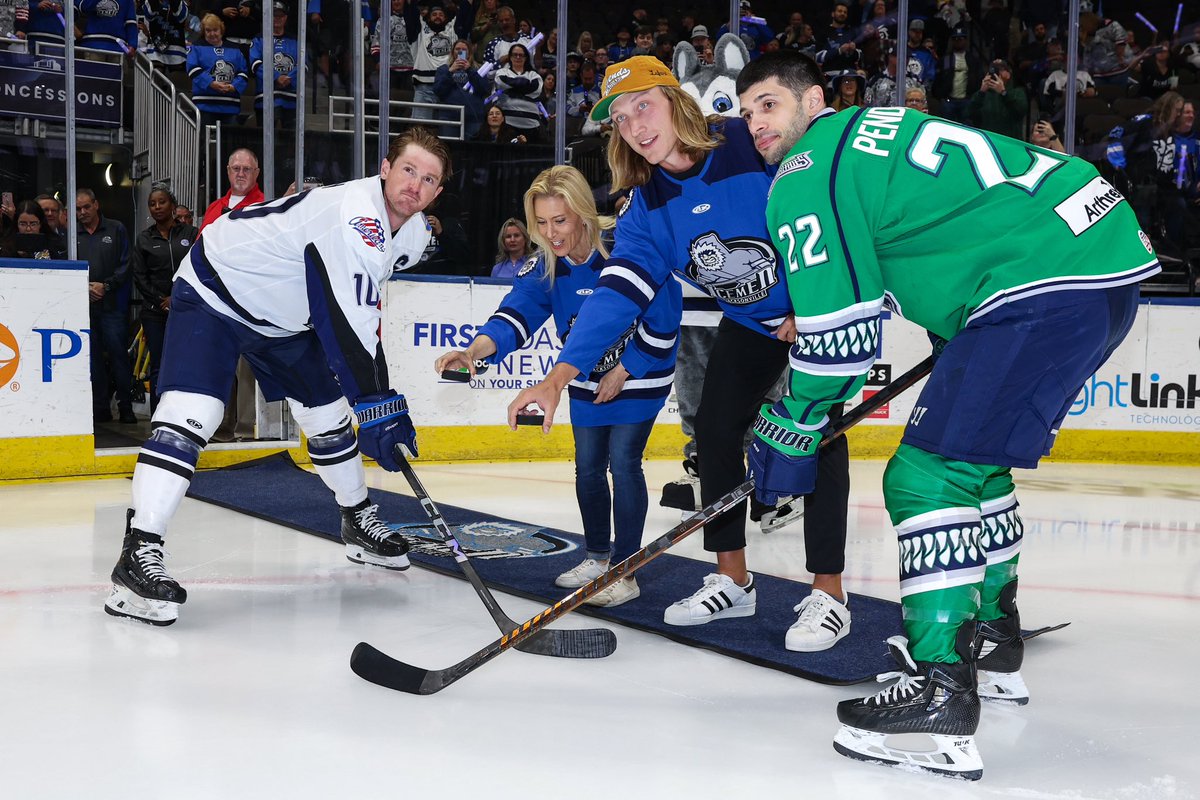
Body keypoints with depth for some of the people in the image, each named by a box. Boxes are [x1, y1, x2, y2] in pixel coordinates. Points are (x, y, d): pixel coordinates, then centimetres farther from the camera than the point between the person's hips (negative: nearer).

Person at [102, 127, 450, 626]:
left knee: (329, 416, 15)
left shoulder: (413, 233, -2)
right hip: (215, 291, -9)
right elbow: (346, 321, -36)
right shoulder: (354, 212, -32)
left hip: (286, 316, 9)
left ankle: (359, 524, 36)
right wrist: (377, 406, -36)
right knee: (191, 413, -24)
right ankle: (138, 556, -26)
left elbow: (363, 309, 14)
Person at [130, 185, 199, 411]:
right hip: (154, 311, 1)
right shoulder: (144, 239, 12)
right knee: (158, 367, -1)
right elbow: (139, 276, 7)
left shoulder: (190, 234, 7)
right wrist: (161, 299, -4)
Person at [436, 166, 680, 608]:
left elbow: (661, 323, -21)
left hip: (640, 373, -6)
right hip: (588, 378, 6)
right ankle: (598, 556, 30)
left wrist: (622, 373, -15)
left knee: (623, 463, -9)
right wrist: (475, 351, -42)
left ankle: (625, 572, 0)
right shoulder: (545, 265, -12)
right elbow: (517, 313, -23)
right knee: (588, 467, 11)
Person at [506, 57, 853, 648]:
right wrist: (560, 375, -30)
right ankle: (732, 582, 15)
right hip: (750, 320, 6)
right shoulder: (647, 206, -10)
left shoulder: (759, 146, -28)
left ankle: (828, 596, -6)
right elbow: (617, 293, -18)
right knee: (714, 429, 0)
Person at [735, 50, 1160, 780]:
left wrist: (790, 434, 2)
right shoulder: (870, 133, 25)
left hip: (1048, 285, -11)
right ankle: (993, 642, 35)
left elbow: (840, 330, -10)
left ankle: (942, 697, -16)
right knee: (974, 460, 23)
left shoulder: (811, 171, -5)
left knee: (929, 471, -12)